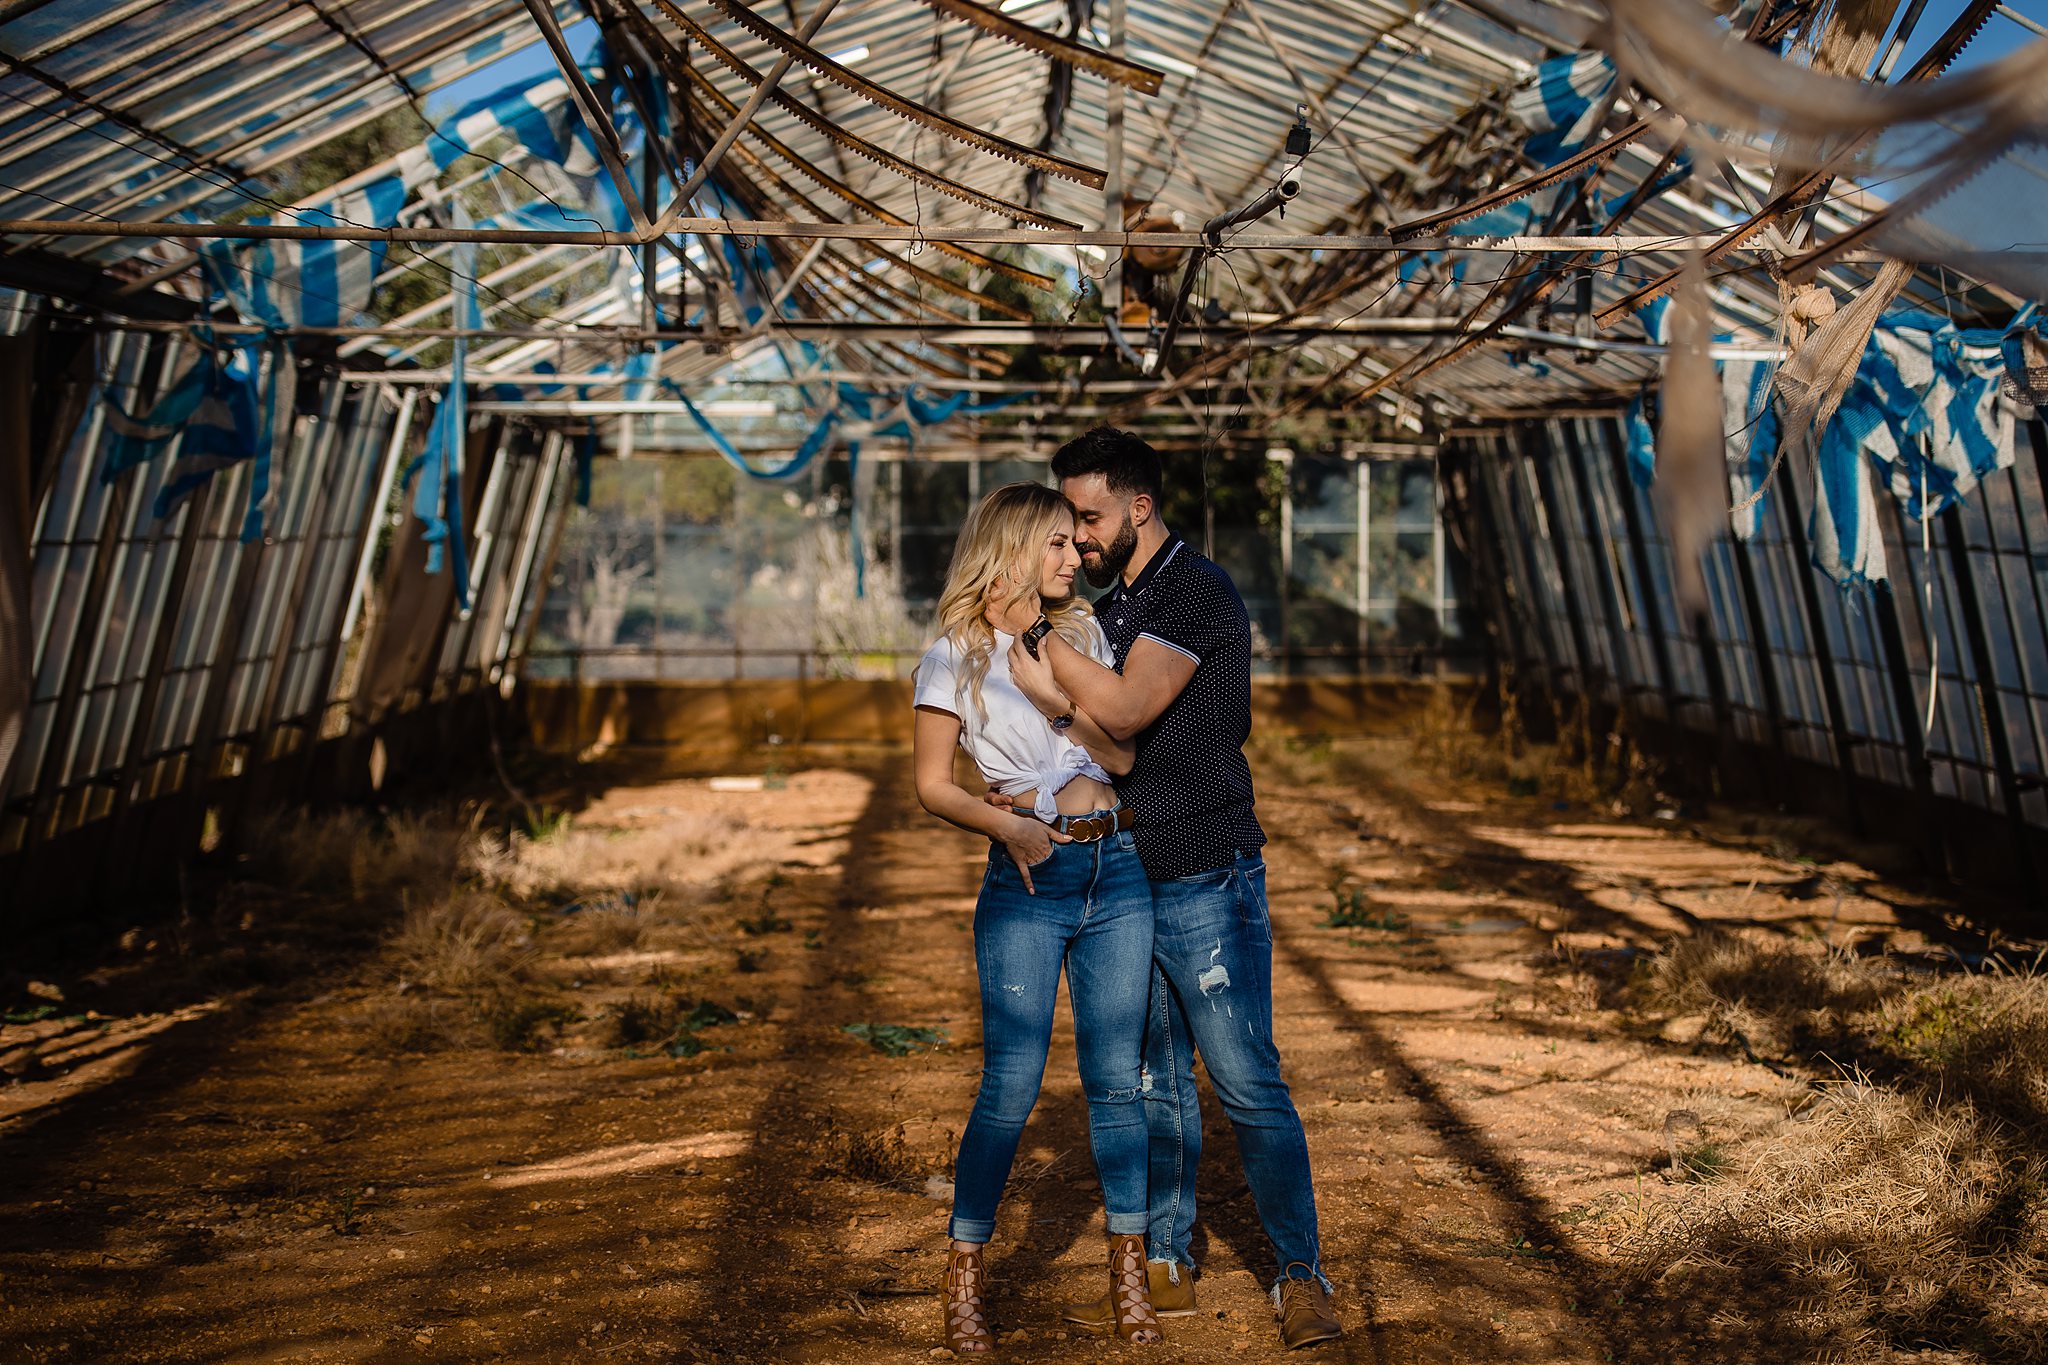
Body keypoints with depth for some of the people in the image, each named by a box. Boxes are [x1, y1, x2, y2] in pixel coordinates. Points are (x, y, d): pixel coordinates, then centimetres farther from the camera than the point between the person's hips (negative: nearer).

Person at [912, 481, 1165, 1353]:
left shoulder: (1082, 636, 12)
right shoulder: (955, 657, -1)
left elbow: (1123, 756, 4)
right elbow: (932, 786, -1)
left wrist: (1059, 692, -9)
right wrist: (1004, 825, -16)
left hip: (1116, 872, 4)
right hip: (1026, 885, -4)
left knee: (1117, 1075, 5)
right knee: (1012, 1083, -6)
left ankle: (1128, 1274, 14)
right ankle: (965, 1274, 9)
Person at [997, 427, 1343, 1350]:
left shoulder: (1201, 594, -12)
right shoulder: (1108, 607, 14)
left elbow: (1124, 710, -22)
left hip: (1208, 881, -8)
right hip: (1128, 877, 8)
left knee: (1246, 1081, -6)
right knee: (1155, 1081, 11)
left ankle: (1301, 1275, 3)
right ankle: (1165, 1266, 19)